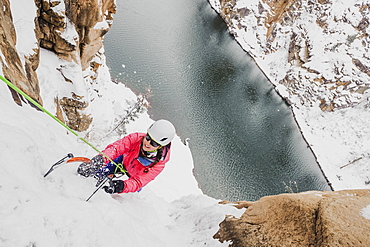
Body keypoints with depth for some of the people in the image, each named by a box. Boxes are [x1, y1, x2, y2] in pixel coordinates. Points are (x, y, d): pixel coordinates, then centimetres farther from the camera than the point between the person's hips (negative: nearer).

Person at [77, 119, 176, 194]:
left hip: (136, 175, 0)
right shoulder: (136, 138, -36)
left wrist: (123, 186, -65)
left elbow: (138, 182, -44)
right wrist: (101, 158, -65)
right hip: (123, 162, 0)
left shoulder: (158, 164, -38)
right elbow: (116, 147, -45)